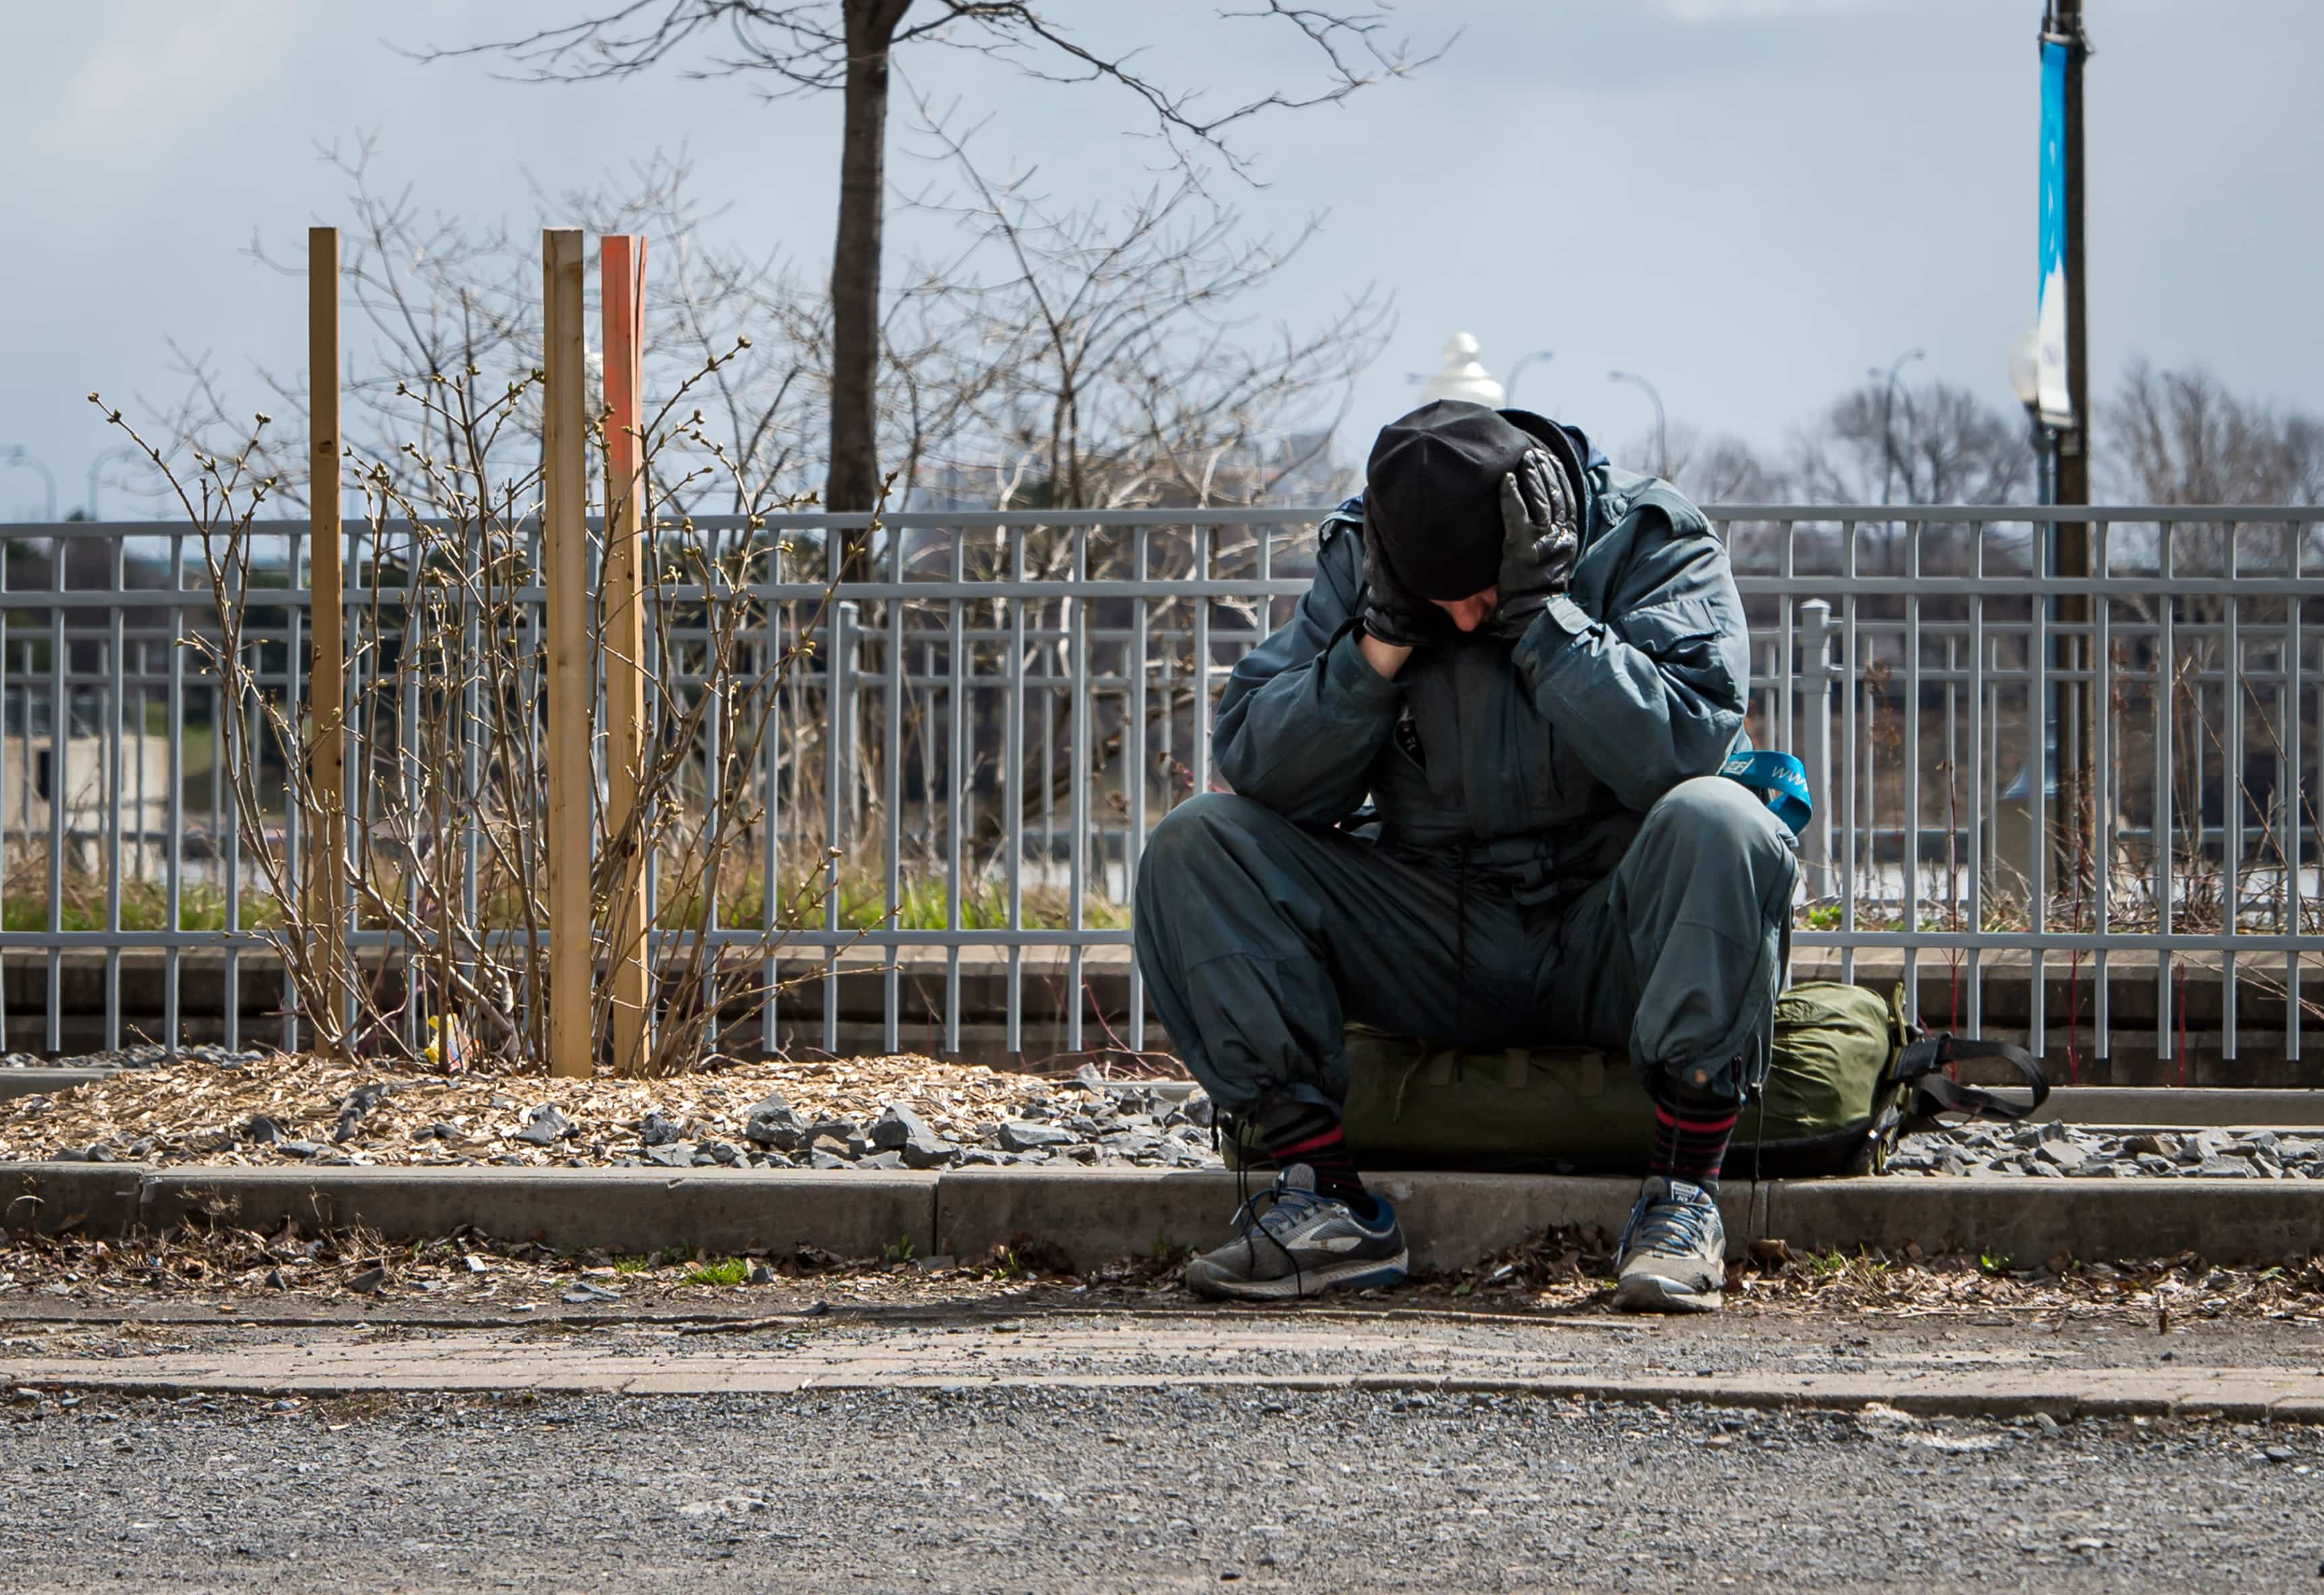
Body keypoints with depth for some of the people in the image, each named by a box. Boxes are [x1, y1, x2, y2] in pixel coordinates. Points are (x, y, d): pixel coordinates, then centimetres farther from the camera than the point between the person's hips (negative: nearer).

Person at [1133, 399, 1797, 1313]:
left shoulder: (1653, 545, -10)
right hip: (1436, 949, 3)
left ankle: (1684, 1194, -28)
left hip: (1614, 940, -3)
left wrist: (1539, 611, -26)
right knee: (1195, 848, -13)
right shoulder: (1360, 558, -1)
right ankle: (1326, 1200, -18)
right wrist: (1384, 639, -18)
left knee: (1717, 823, -35)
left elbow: (1678, 748, -26)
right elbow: (1257, 769, -8)